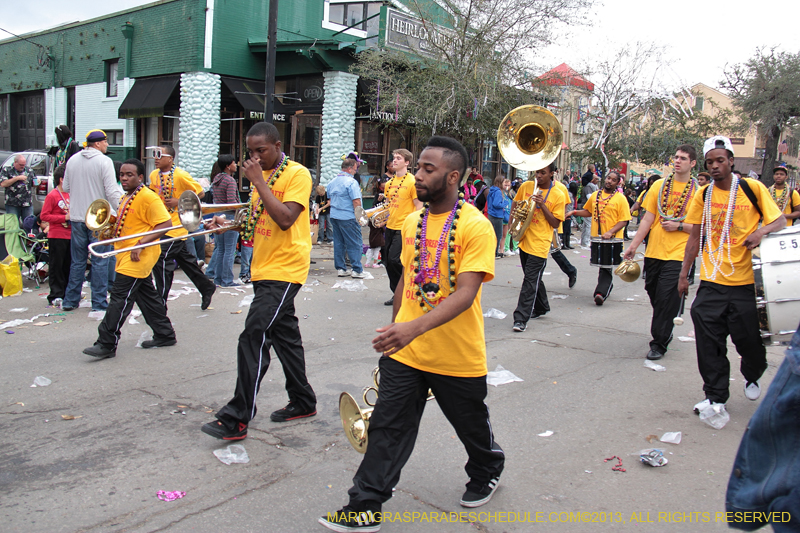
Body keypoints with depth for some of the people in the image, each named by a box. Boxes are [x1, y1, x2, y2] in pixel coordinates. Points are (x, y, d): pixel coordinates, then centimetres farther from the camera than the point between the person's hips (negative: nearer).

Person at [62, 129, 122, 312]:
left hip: (77, 217, 5)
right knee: (100, 261, 2)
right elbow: (112, 191, -15)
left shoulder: (72, 160, 6)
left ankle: (70, 300, 18)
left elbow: (66, 188, 13)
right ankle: (99, 302, 5)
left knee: (77, 261, 13)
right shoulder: (104, 161, -10)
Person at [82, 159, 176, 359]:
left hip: (139, 257, -10)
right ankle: (165, 335, 24)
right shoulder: (126, 198, 16)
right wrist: (113, 231, 10)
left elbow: (166, 224, -20)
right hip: (126, 256, 10)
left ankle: (107, 344, -4)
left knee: (120, 296, -10)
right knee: (147, 296, 14)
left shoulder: (148, 198, -14)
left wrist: (141, 243, -26)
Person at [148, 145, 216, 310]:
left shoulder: (180, 175, -14)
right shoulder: (154, 175, 8)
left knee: (162, 261, -11)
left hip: (176, 226, -8)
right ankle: (207, 287, 32)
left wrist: (178, 202, -18)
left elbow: (199, 193, -10)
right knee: (184, 259, 16)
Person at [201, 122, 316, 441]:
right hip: (263, 269, 9)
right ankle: (303, 403, 28)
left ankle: (237, 419, -9)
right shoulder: (262, 175, 16)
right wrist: (229, 223, 3)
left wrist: (258, 181, -18)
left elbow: (285, 219, -22)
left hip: (285, 269, -9)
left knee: (254, 338, -14)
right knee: (284, 336, 15)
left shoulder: (297, 174, -10)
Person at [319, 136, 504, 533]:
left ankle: (487, 473, 48)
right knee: (388, 426, 4)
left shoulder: (475, 226, -17)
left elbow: (465, 293, -26)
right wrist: (394, 330, 18)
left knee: (472, 424, 18)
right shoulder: (412, 222, 4)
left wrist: (416, 327, -38)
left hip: (458, 356, -4)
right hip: (406, 351, 4)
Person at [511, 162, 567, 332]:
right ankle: (542, 308, 38)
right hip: (524, 240, 5)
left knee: (530, 281, -9)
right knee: (534, 278, 19)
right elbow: (515, 204, 18)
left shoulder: (558, 195, -6)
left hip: (540, 243, -5)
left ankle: (521, 318, -9)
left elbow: (555, 223, -6)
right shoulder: (526, 186, 5)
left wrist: (542, 205, -18)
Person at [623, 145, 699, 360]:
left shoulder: (698, 191, -1)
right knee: (654, 295, 11)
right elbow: (648, 219, 7)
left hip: (678, 254, -3)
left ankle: (659, 343, 6)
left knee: (666, 298, -6)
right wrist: (633, 245, 2)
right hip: (654, 251, 4)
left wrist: (679, 226, -14)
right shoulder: (659, 185, 7)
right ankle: (665, 332, 32)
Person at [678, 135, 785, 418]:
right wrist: (683, 274, 8)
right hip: (711, 281, 2)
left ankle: (752, 376, 39)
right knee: (709, 342, 0)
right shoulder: (703, 194, 5)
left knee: (748, 338, 6)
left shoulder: (753, 188, -1)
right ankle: (716, 397, 14)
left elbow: (781, 222, 2)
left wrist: (762, 231, -21)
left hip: (745, 280, -2)